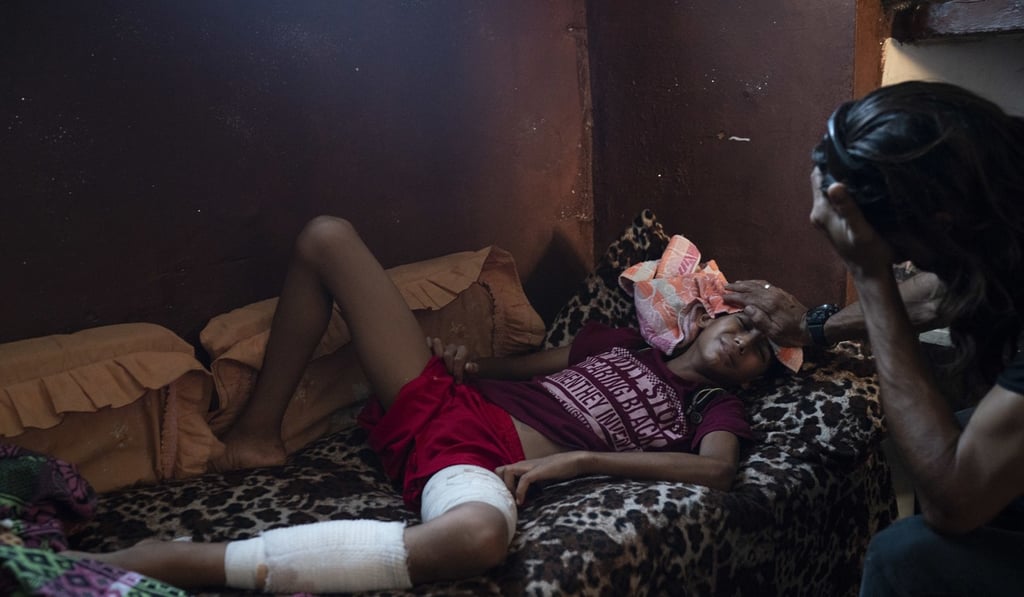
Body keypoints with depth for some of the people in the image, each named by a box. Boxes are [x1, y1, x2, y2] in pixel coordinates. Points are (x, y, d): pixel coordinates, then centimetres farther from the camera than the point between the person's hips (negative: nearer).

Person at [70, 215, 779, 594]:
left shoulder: (714, 407, 12)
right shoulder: (619, 341, 25)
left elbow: (717, 469, -10)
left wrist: (577, 459, -17)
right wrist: (467, 361, 8)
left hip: (490, 460, -5)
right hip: (444, 403, 6)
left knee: (478, 533, -48)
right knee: (327, 236, 0)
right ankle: (257, 435, 4)